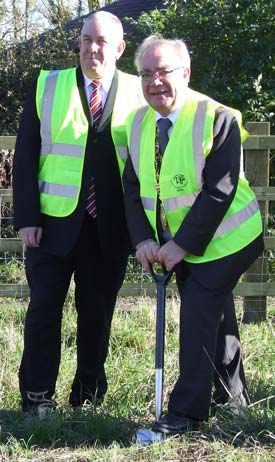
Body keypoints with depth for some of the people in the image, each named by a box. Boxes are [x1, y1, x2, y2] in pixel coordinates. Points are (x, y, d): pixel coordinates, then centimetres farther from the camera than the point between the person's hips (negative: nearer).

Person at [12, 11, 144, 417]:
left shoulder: (138, 95, 3)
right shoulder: (47, 87, 3)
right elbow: (25, 156, 1)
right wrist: (27, 218, -7)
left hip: (110, 228, 1)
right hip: (54, 223, 0)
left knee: (98, 311, 8)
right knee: (45, 307, 1)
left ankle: (89, 393, 22)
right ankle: (37, 396, 11)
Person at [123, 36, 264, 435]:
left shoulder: (218, 119, -20)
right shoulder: (138, 123, 0)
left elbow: (219, 192, -23)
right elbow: (133, 188, 2)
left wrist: (182, 245, -24)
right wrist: (143, 239, -12)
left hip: (221, 240, -7)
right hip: (178, 245, 7)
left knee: (197, 317, -11)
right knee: (214, 315, 18)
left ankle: (187, 412, -2)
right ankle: (232, 398, 33)